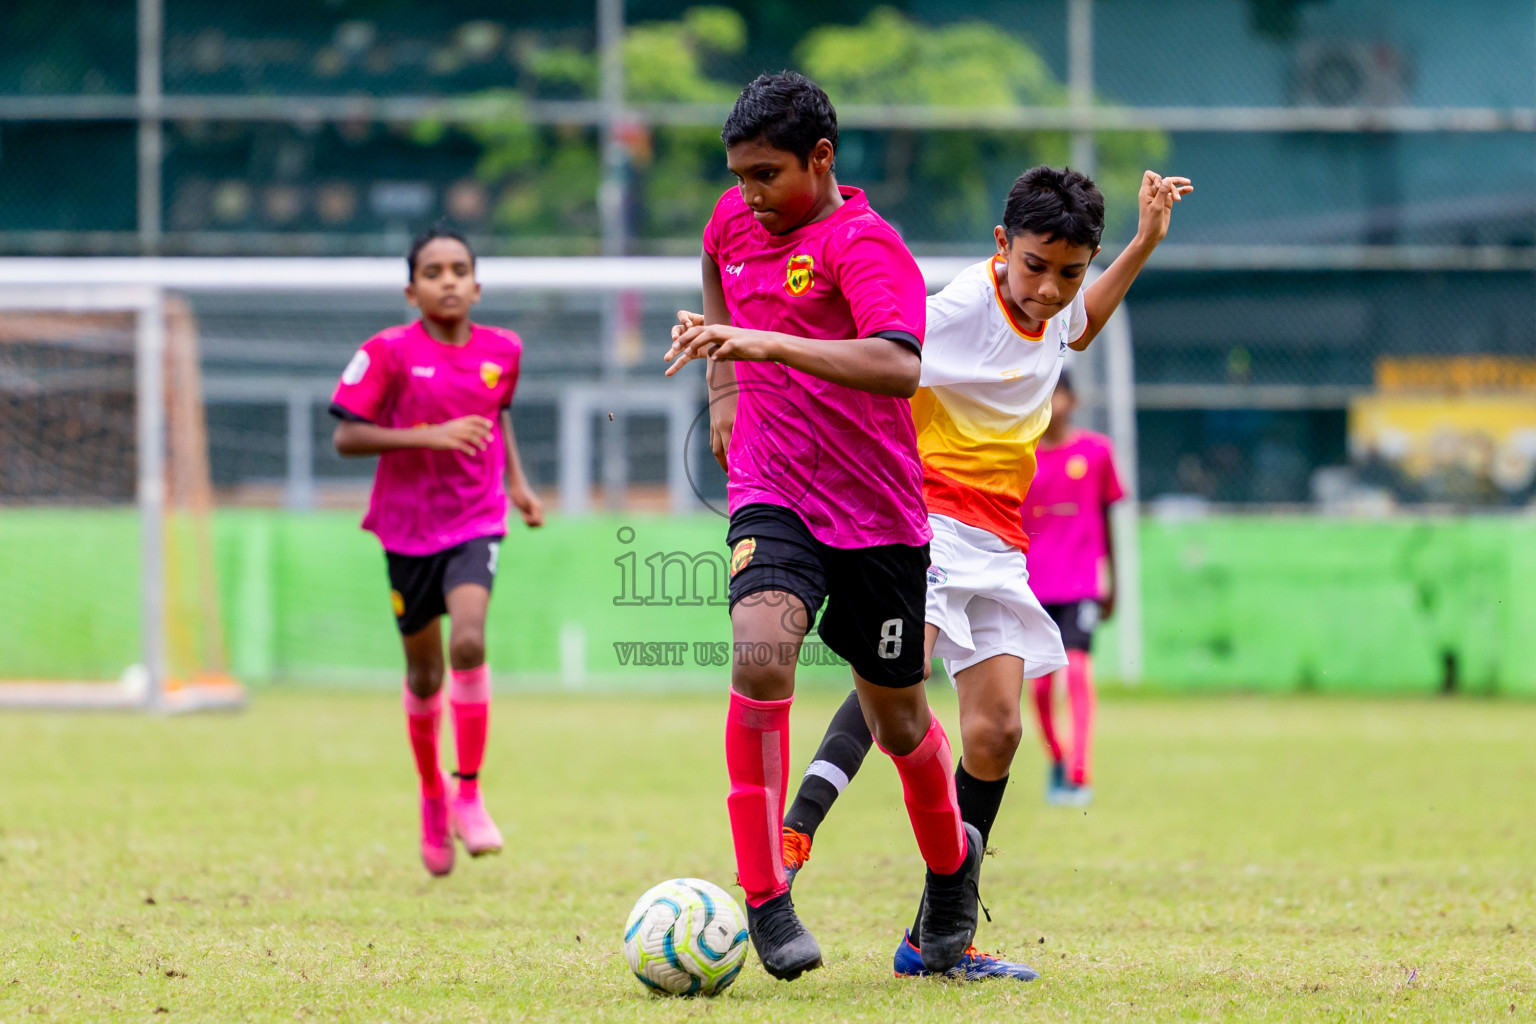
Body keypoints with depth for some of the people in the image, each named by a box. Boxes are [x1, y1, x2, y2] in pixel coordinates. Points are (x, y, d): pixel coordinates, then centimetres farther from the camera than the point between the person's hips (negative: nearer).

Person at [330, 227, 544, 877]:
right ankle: (432, 796, 35)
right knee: (423, 672, 11)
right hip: (409, 528, -1)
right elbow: (346, 437, -12)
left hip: (476, 523, 1)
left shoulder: (501, 352, 2)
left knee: (468, 642, -23)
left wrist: (517, 480, 12)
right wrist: (430, 436, -22)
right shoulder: (390, 353, -9)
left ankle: (469, 795, -12)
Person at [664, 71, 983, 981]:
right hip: (774, 497, 3)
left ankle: (952, 867, 42)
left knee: (897, 722, 10)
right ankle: (766, 904, -22)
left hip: (879, 513, -3)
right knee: (761, 661, -25)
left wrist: (765, 342, -41)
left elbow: (900, 366, -34)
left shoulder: (863, 244, -16)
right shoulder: (735, 221, 5)